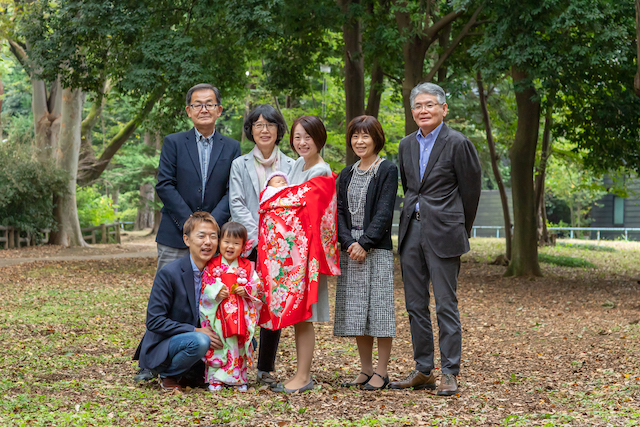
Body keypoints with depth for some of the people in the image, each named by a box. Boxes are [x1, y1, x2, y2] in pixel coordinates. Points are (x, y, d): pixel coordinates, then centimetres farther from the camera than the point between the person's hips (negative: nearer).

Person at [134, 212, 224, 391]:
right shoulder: (168, 274, -17)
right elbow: (154, 321, -18)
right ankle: (168, 375, -6)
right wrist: (195, 331, -24)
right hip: (159, 349, -7)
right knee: (199, 342, -35)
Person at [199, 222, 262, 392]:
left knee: (239, 346, 5)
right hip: (218, 313, -1)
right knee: (217, 346, -1)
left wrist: (246, 290, -11)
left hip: (241, 315, 1)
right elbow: (204, 287, 0)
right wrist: (216, 292, -16)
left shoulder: (247, 266, 5)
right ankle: (214, 379, 8)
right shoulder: (212, 265, 2)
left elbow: (258, 286, 7)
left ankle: (239, 379, 16)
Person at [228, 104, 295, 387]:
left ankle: (266, 369, 10)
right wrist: (258, 236, -12)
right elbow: (237, 204, 1)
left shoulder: (291, 166, 11)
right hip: (249, 245, -1)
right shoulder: (240, 165, 10)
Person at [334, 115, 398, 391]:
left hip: (377, 249, -5)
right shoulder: (347, 174, 15)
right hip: (350, 250, 5)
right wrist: (348, 243, -8)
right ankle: (366, 370, 15)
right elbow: (340, 211, 8)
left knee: (379, 308, -5)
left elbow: (384, 213, -9)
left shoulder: (387, 171, -2)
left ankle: (381, 372, 1)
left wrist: (365, 243, -16)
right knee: (356, 312, 6)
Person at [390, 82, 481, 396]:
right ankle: (423, 370, 16)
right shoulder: (407, 145, 12)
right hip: (411, 231, 7)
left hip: (442, 234, -6)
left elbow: (470, 191, -1)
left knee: (446, 305, -4)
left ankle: (449, 373, 1)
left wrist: (460, 230, 6)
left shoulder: (457, 144, -6)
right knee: (415, 305, 8)